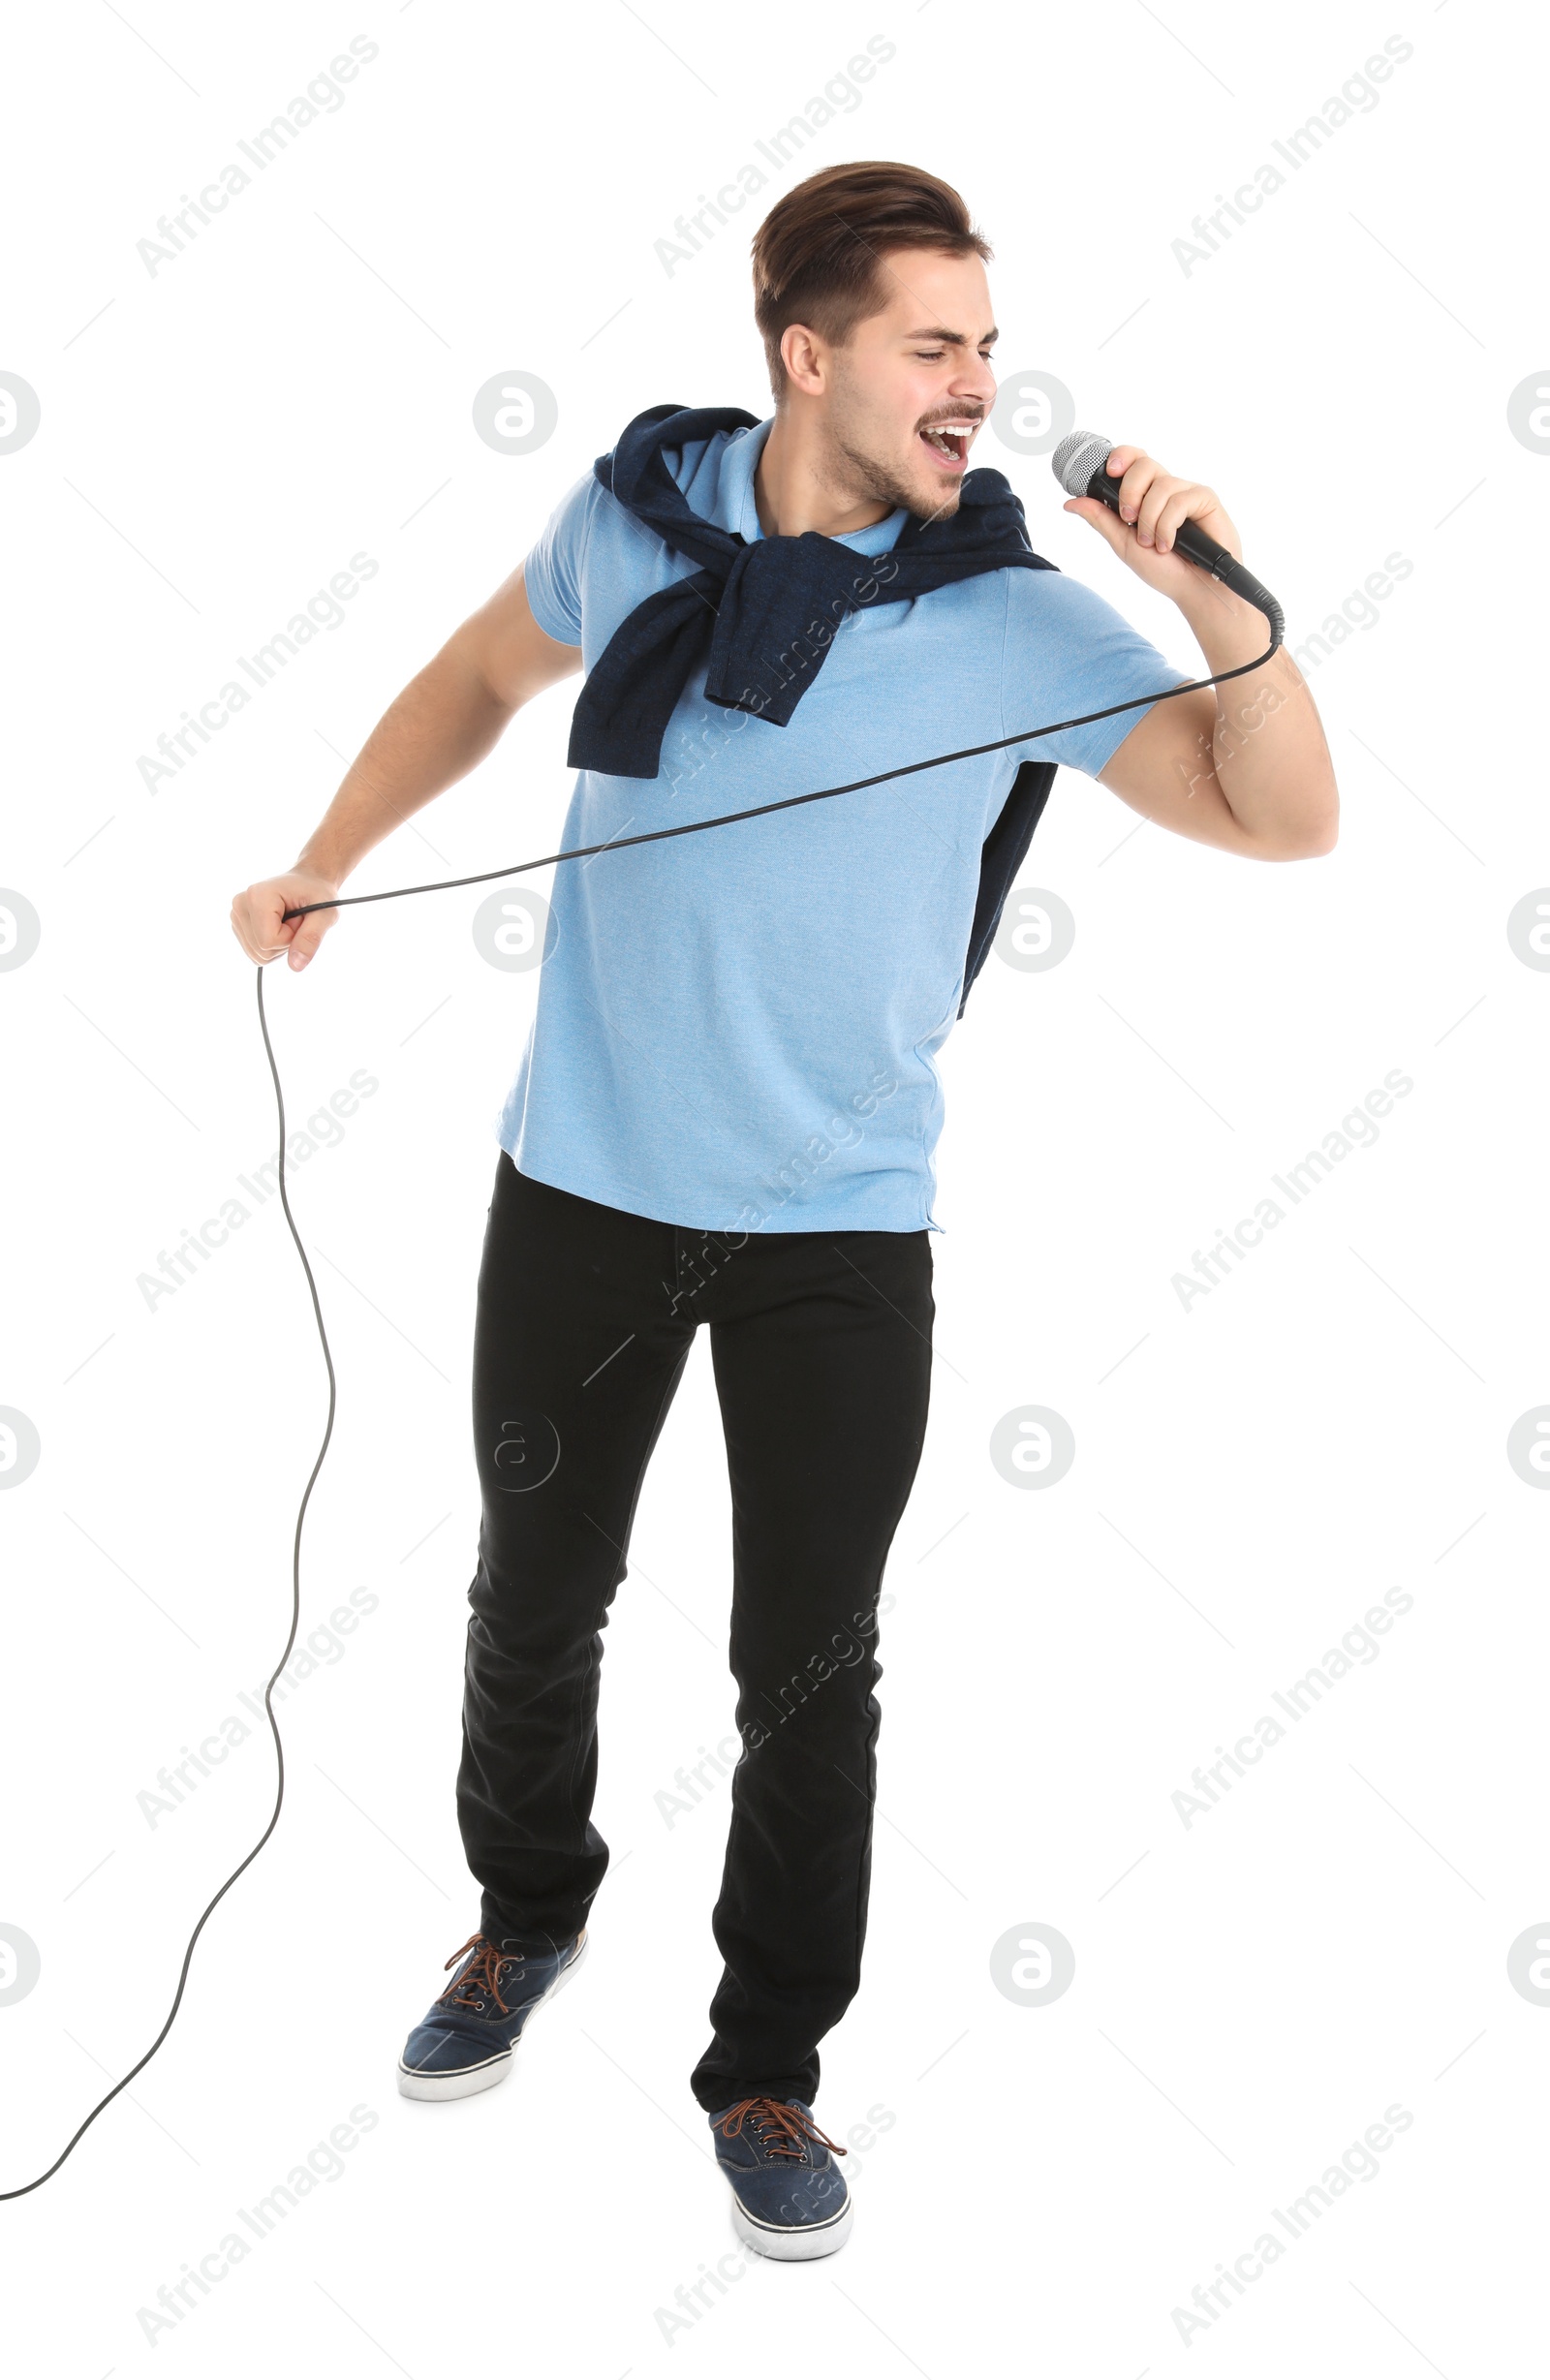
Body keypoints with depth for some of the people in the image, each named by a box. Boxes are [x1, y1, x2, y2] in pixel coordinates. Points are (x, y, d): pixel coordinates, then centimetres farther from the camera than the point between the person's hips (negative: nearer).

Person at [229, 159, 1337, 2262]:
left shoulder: (1011, 614, -10)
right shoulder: (634, 513, -4)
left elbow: (1285, 818, -13)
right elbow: (481, 677, 16)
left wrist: (1213, 592, -27)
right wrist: (326, 868, 12)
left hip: (841, 1226, -2)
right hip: (585, 1183, 2)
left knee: (810, 1663, 4)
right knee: (536, 1597, 17)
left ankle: (769, 2065, 25)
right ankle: (527, 1921, 44)